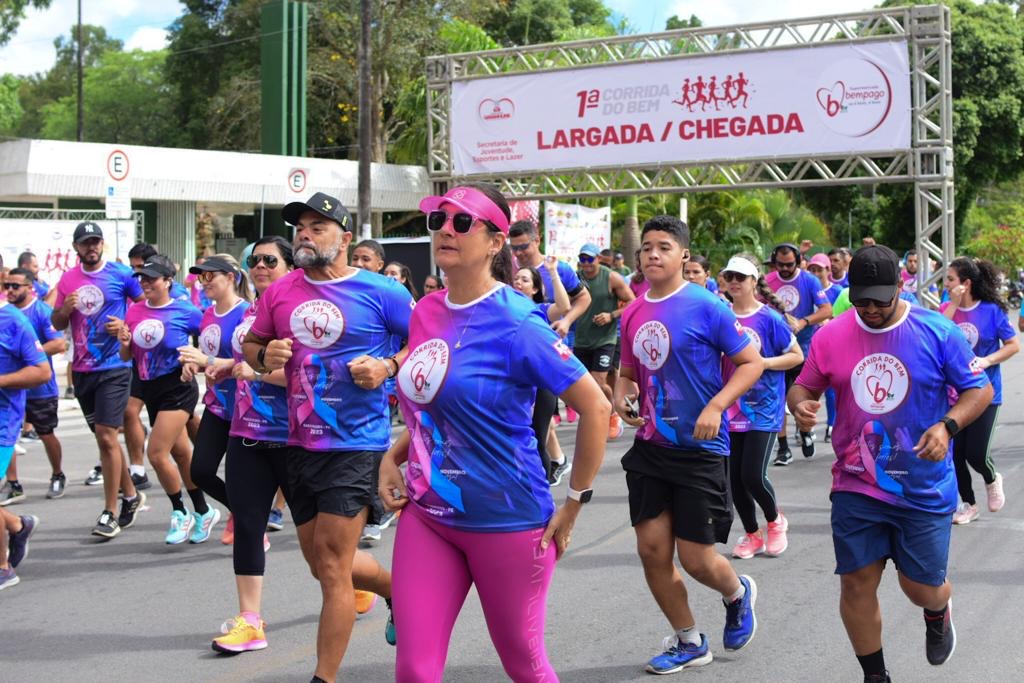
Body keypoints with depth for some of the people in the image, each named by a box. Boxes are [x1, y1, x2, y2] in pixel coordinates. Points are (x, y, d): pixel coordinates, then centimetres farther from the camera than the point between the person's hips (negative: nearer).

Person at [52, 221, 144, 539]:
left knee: (106, 435, -10)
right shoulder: (68, 279, 7)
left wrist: (126, 326, -14)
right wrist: (65, 309, -9)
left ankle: (110, 514, -4)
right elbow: (57, 324, 12)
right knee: (104, 436, 14)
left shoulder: (121, 274, -5)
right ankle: (130, 495, 31)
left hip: (114, 367, -5)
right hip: (82, 369, 5)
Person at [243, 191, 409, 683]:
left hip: (355, 443, -6)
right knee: (321, 562, 17)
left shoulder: (379, 291, -9)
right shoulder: (279, 292, 4)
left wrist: (389, 367, -16)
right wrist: (265, 356, -6)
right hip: (300, 442, 6)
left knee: (332, 567, -5)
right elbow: (251, 344, 16)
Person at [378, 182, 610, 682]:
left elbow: (595, 408, -15)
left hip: (506, 519, -5)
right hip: (427, 514, 6)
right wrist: (393, 457, 6)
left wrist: (574, 503, -11)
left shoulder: (515, 323, -16)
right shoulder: (426, 313, 4)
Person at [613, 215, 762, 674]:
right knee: (652, 549, 5)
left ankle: (738, 594, 35)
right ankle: (689, 642, 25)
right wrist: (622, 397, -4)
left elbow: (752, 363, -10)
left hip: (700, 448, -5)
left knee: (695, 558, -1)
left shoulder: (706, 307, -12)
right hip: (651, 447, 6)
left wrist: (716, 406, -22)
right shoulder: (633, 314, 5)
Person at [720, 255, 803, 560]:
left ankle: (775, 521, 20)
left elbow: (797, 356, -4)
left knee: (752, 475, -10)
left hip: (763, 408, -4)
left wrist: (763, 362, -17)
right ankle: (752, 535, 24)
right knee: (734, 478, 5)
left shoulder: (769, 318, -8)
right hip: (731, 407, 4)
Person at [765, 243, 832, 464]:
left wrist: (803, 322, -25)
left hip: (804, 348, -1)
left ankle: (805, 431, 33)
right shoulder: (767, 281, -1)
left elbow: (827, 310, -10)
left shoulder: (809, 281, -5)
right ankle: (783, 447, 7)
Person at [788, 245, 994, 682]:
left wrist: (948, 426, -20)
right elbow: (804, 386, 10)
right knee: (857, 583, 2)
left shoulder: (938, 332, -8)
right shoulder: (830, 337, -2)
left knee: (921, 588, 5)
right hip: (856, 486, 2)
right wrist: (800, 405, -15)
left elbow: (980, 389, -2)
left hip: (924, 486, -2)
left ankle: (938, 614, 44)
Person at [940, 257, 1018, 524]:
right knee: (955, 453, 5)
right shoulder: (946, 309, -1)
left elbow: (1013, 345, -6)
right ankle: (968, 504, 24)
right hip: (953, 393, 3)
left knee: (976, 453, -6)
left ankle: (992, 479, 29)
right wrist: (953, 305, -18)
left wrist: (987, 361, -20)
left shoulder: (991, 310, -9)